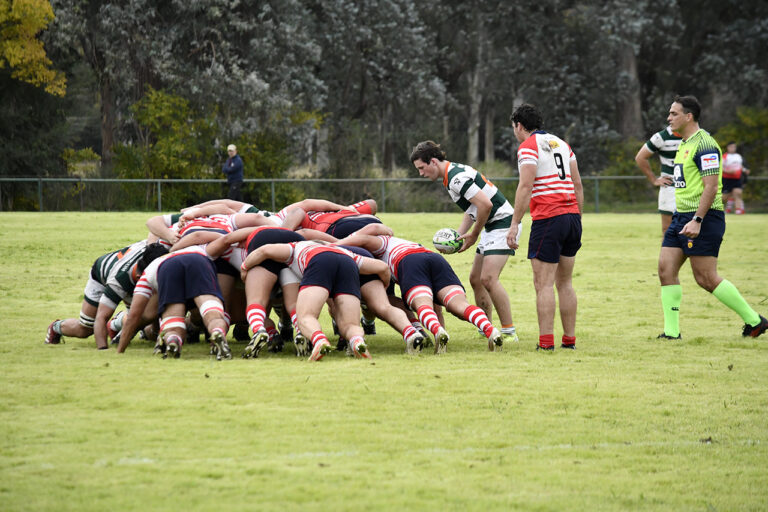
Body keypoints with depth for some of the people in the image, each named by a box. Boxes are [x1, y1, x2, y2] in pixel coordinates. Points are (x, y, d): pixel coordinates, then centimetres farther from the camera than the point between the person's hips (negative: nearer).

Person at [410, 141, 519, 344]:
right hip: (491, 226, 11)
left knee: (488, 278, -17)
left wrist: (474, 235, -15)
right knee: (475, 278, 11)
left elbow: (486, 204, -28)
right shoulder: (450, 175, 13)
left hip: (502, 223, -11)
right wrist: (458, 236, 8)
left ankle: (509, 332, -14)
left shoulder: (457, 177, -21)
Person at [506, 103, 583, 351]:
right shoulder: (561, 144, 18)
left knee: (544, 284, -6)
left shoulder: (528, 146, -4)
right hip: (572, 216, 7)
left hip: (548, 219, -7)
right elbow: (578, 184, 17)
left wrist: (515, 224, -14)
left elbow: (526, 186, -14)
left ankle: (546, 342, -11)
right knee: (565, 283, 12)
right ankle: (569, 339, 11)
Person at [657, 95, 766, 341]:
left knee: (706, 278, -8)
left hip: (703, 218, -10)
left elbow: (711, 186, -21)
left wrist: (697, 220, -26)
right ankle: (671, 331, 3)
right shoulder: (684, 144, 16)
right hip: (681, 217, 10)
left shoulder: (704, 145, -15)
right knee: (665, 269, 1)